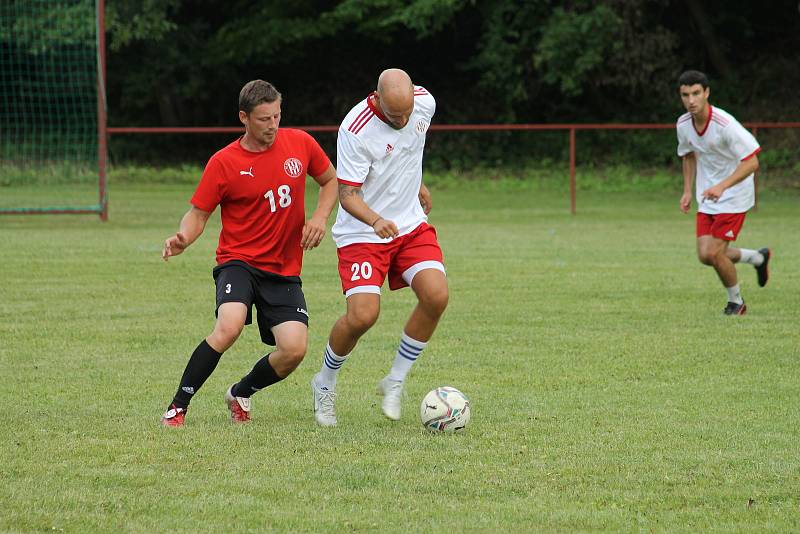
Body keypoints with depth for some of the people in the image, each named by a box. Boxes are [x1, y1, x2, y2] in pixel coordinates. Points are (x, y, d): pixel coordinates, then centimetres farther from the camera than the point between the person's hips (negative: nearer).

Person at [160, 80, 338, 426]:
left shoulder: (300, 144, 1)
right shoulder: (224, 163, -7)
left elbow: (331, 181, 18)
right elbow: (198, 214, -1)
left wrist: (320, 217, -1)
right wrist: (183, 239, -23)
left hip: (285, 270, 3)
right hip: (238, 261, -3)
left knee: (294, 349, -14)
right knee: (228, 327, -31)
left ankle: (240, 394, 18)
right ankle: (178, 407, -16)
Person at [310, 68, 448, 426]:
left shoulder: (425, 104, -6)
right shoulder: (356, 130, -24)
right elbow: (347, 194, -22)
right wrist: (376, 221, -39)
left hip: (411, 224, 5)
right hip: (363, 233, -5)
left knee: (436, 296, -17)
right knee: (362, 315, -17)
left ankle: (395, 381, 2)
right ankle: (325, 384, 13)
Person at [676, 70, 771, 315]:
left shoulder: (725, 124, -26)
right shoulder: (683, 124, -4)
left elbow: (751, 162, -24)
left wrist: (722, 186, -33)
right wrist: (687, 191, 8)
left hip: (734, 196, -7)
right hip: (707, 197, 7)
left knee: (714, 253, -12)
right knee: (705, 255, -1)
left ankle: (736, 301, 15)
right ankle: (758, 258, 27)